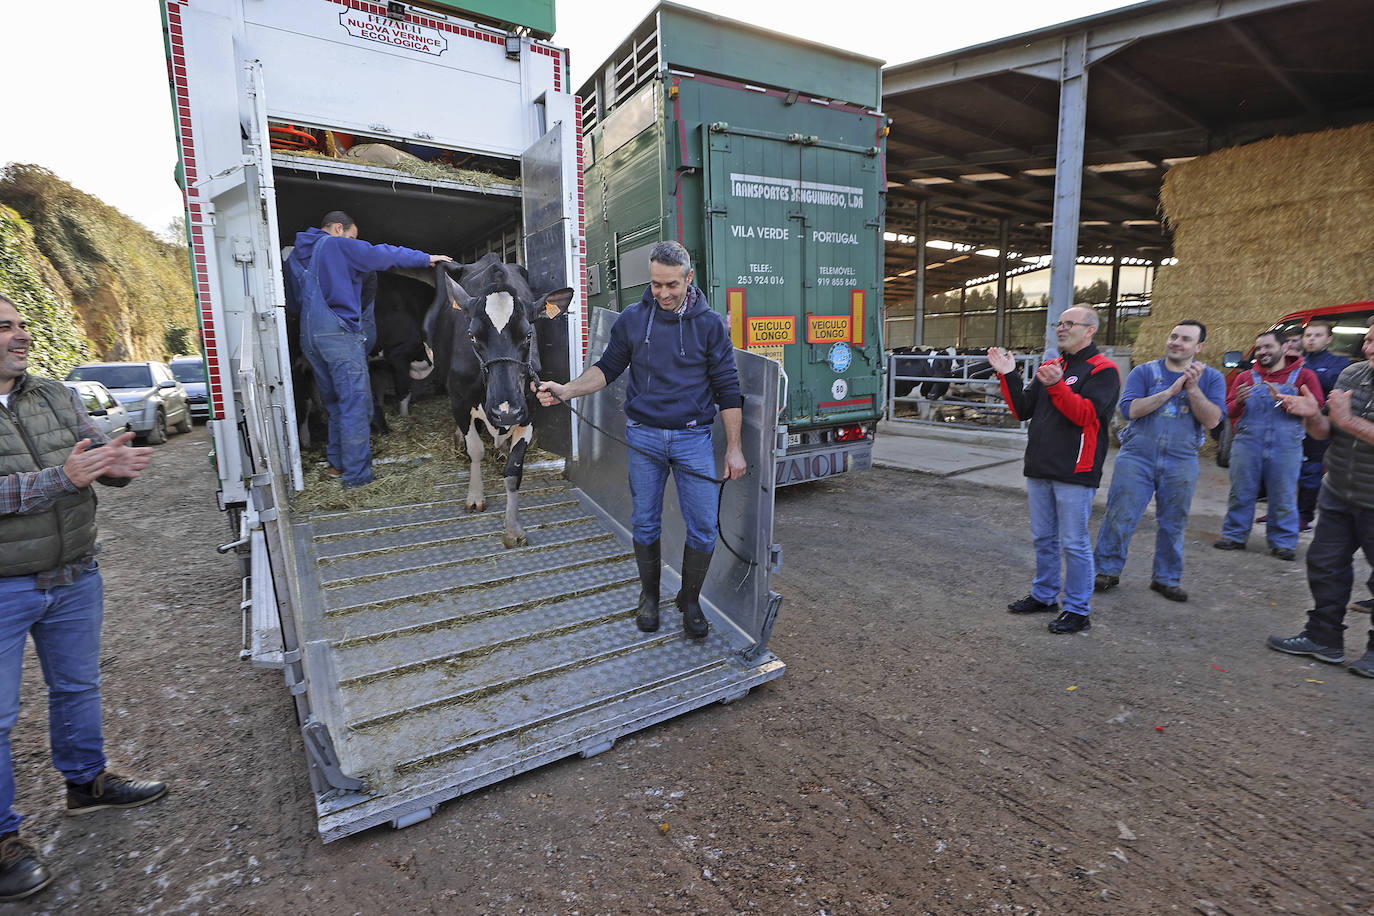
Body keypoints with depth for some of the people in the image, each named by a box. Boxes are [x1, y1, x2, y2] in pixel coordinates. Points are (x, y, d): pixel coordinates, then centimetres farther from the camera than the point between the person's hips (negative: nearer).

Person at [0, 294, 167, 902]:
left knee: (77, 686, 19)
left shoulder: (55, 396, 5)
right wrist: (61, 477, -31)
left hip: (74, 578, 5)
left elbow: (94, 456, 4)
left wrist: (114, 464, -19)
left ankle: (85, 782, 38)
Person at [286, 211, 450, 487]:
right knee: (355, 403, -5)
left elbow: (291, 299, 25)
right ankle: (356, 474, -3)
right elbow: (383, 255, -2)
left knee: (333, 401, 17)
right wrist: (426, 258, 5)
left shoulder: (294, 257, 18)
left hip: (309, 337, 8)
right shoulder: (338, 246, -3)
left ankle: (337, 463, 21)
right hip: (340, 334, -8)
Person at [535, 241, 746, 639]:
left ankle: (690, 601, 22)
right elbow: (608, 367, 10)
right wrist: (566, 390, -6)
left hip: (693, 438, -1)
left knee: (704, 527, -1)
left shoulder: (709, 324, -3)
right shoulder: (632, 319, 1)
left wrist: (733, 448, -3)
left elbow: (728, 389, 0)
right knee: (645, 524, 9)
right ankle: (649, 596, 31)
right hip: (643, 438, 1)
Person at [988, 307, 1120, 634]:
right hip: (1040, 469, 7)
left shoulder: (1102, 370, -5)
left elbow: (1086, 414, -19)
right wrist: (1008, 377, 1)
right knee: (1043, 538, 16)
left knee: (1074, 543, -1)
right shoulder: (1049, 367, 16)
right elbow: (1023, 411, 12)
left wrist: (1056, 386, -31)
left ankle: (1078, 610, 12)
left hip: (1074, 472, -7)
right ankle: (1044, 595, 30)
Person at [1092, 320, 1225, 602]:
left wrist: (1193, 388, -17)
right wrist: (1170, 391, -17)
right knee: (1119, 517, -2)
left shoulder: (1210, 377, 6)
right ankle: (1107, 571, 12)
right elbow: (1129, 409, -12)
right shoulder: (1144, 372, 3)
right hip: (1136, 457, -1)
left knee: (1173, 523, 10)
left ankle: (1166, 578, 25)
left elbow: (1212, 420, -7)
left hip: (1181, 463, 2)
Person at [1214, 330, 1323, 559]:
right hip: (1247, 444, 1)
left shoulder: (1303, 375, 6)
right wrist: (1239, 401, -16)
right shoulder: (1245, 377, 10)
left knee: (1283, 497, 5)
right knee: (1240, 494, 7)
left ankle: (1282, 542, 18)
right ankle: (1235, 536, 18)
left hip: (1285, 447, -1)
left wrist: (1283, 400, -16)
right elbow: (1229, 412, 5)